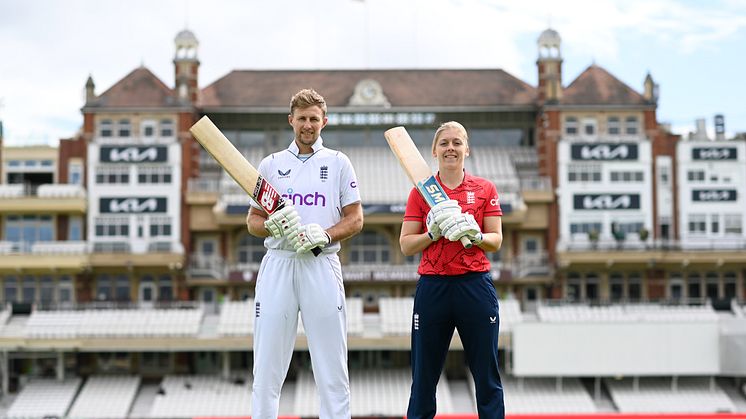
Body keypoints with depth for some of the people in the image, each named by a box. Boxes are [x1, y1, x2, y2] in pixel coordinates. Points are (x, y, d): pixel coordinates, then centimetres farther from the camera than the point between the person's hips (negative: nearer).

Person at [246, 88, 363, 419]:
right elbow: (253, 220, 12)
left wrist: (324, 235, -12)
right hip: (277, 264, 1)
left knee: (332, 365, -1)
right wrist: (271, 227, -10)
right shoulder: (270, 164, 12)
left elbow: (355, 219, 7)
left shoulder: (338, 163, 9)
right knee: (267, 364, -1)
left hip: (322, 265, -1)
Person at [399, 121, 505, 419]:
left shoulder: (485, 189, 7)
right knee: (423, 376, 5)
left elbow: (496, 241, 4)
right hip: (432, 286, 0)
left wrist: (475, 235, -15)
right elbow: (406, 246, 3)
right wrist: (433, 233, -14)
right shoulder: (421, 191, 6)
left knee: (487, 376, 2)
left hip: (475, 285, 0)